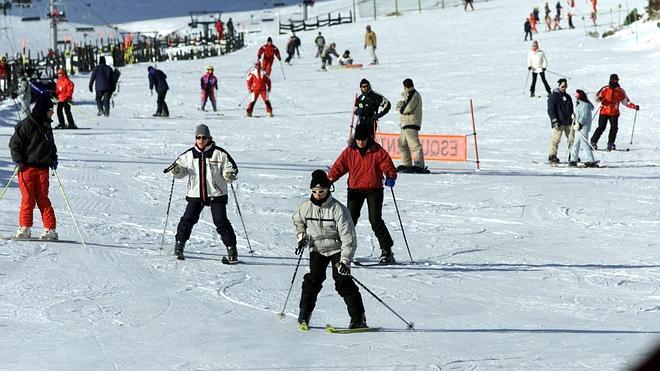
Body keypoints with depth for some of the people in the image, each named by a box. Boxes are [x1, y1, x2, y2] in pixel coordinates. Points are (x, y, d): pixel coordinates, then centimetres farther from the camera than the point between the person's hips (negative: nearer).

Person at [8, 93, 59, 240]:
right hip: (27, 167, -5)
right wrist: (19, 160, -14)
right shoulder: (27, 124, -8)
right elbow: (14, 143, -6)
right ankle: (24, 228, 7)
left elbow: (51, 145, 28)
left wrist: (53, 158, 13)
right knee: (28, 199, -3)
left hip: (42, 168, 5)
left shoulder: (46, 126, 14)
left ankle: (50, 230, 0)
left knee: (43, 199, 2)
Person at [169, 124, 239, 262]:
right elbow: (181, 171, 13)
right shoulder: (189, 155, 5)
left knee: (221, 222, -6)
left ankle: (232, 249, 2)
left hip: (216, 194, -2)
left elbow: (231, 167, 2)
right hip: (195, 194, 3)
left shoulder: (219, 153, -4)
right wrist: (176, 170, -10)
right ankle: (179, 246, 12)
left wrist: (229, 175, -19)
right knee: (188, 219, -3)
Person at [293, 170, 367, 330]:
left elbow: (348, 236, -19)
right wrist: (301, 237, 2)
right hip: (317, 249, 3)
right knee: (313, 280, -10)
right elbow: (297, 221, 18)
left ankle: (359, 318, -8)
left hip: (337, 249, -3)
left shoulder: (338, 209, -20)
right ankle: (304, 317, 3)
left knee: (343, 281, -13)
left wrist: (345, 260, -24)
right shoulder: (306, 207, -7)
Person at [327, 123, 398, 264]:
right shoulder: (349, 152, 2)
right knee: (350, 219, -1)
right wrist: (330, 179, -14)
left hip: (374, 189, -3)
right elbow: (339, 166, 1)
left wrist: (390, 177, -29)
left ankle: (387, 251, 0)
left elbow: (387, 165, -8)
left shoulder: (377, 151, -5)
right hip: (355, 189, 3)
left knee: (375, 220, -8)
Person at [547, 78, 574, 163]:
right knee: (556, 139, -8)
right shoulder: (553, 97, -2)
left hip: (568, 122, 6)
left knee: (572, 138, 3)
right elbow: (551, 110, -8)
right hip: (558, 123, -6)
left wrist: (573, 118, 22)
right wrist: (554, 121, -15)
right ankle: (552, 156, -2)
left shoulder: (567, 97, 18)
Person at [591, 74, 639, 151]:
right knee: (601, 128, -10)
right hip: (604, 112, -3)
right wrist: (599, 99, -27)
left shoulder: (620, 91, 8)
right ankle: (593, 142, -1)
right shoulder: (605, 89, -1)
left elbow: (626, 101, 16)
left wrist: (634, 106, 4)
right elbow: (597, 96, -4)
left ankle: (611, 143, 0)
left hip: (614, 113, 3)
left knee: (614, 127, -12)